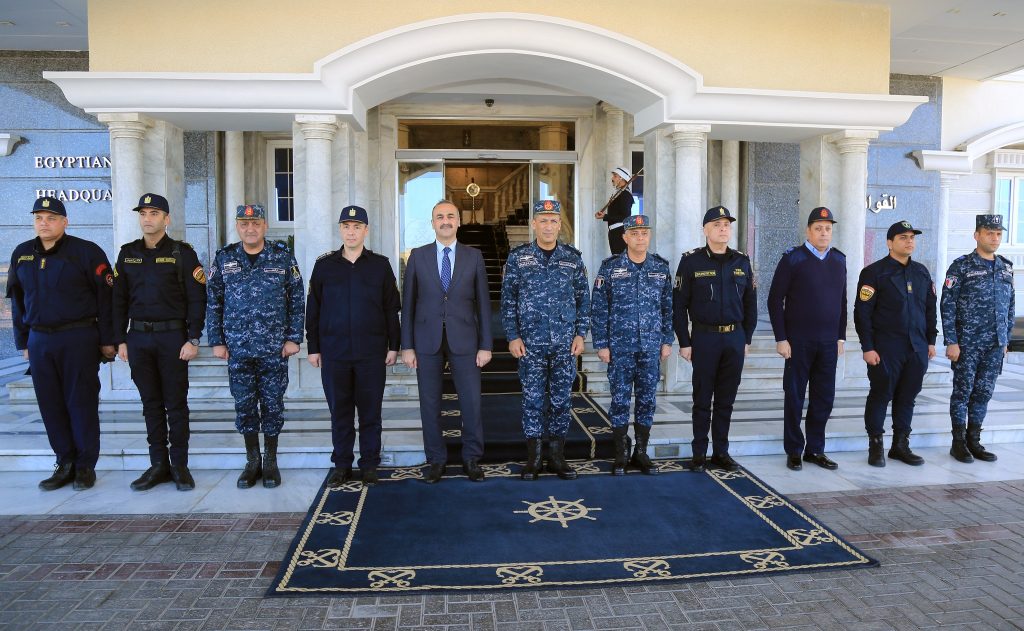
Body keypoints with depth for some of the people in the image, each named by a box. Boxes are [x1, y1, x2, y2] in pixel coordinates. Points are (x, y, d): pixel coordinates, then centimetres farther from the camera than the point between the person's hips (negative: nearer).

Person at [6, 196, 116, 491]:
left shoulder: (87, 252, -5)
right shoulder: (21, 254, 11)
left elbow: (106, 297, -6)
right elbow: (17, 301, 17)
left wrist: (107, 340, -8)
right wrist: (22, 342, 14)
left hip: (79, 339, -5)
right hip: (39, 341, 5)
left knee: (82, 402, 1)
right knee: (51, 405, 8)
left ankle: (85, 466, 12)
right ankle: (65, 464, 20)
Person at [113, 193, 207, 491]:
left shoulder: (182, 253, -3)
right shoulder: (127, 254, 10)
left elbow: (197, 298, -6)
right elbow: (119, 299, 11)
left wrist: (193, 339, -12)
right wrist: (120, 340, 6)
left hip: (172, 336, -4)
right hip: (138, 338, 4)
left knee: (176, 403, 2)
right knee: (151, 403, 9)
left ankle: (179, 465, 10)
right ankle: (158, 464, 17)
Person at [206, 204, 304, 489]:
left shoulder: (283, 257, 0)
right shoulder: (224, 258, 5)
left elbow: (296, 300, 2)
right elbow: (213, 302, 7)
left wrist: (294, 338, -4)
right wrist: (217, 341, 2)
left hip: (275, 348, -1)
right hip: (237, 348, 2)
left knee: (272, 404, 5)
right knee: (244, 406, 8)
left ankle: (270, 461, 19)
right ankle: (252, 461, 22)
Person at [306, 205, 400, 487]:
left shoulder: (380, 265, 4)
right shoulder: (324, 265, 6)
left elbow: (391, 309, 4)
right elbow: (313, 309, 7)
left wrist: (393, 346, 1)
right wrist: (313, 348, 5)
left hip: (372, 353, -1)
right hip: (334, 353, 1)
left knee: (370, 411, 5)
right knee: (339, 411, 8)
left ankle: (369, 465, 17)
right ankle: (342, 465, 20)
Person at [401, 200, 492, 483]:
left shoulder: (474, 256, 5)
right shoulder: (418, 256, 5)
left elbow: (483, 302, 4)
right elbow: (408, 303, 5)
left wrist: (485, 345, -1)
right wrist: (407, 346, 0)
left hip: (464, 340, 0)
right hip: (427, 340, 1)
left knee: (471, 402, 1)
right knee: (429, 404, 5)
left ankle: (472, 459, 17)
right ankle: (435, 460, 19)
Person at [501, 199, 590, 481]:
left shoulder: (573, 258, 5)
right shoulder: (518, 257, 1)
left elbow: (583, 299, 8)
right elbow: (508, 300, 1)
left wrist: (580, 334, 1)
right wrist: (513, 336, -5)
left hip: (565, 344, 2)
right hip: (531, 343, -1)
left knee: (561, 400, 7)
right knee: (533, 399, 4)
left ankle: (557, 456, 19)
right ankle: (533, 458, 15)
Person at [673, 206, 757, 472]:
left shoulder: (742, 262, 8)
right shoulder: (691, 261, -3)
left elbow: (750, 303, 13)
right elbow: (679, 305, -4)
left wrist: (747, 339, 9)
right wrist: (684, 342, -7)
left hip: (735, 338, 3)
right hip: (704, 337, -3)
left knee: (726, 400, 10)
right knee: (702, 399, 4)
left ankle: (721, 452, 21)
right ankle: (699, 453, 14)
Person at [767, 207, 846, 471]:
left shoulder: (839, 260, 10)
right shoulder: (792, 258, -5)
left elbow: (842, 301, 16)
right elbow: (775, 300, -7)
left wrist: (841, 336, 11)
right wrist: (781, 338, -11)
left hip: (829, 342, 5)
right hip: (799, 341, -5)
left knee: (824, 398, 9)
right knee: (795, 397, 4)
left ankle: (815, 449, 22)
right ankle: (794, 451, 16)